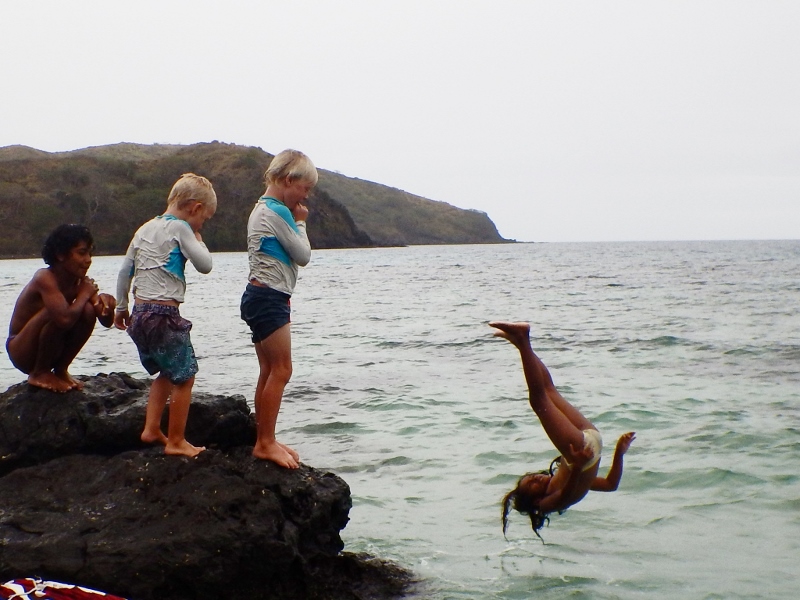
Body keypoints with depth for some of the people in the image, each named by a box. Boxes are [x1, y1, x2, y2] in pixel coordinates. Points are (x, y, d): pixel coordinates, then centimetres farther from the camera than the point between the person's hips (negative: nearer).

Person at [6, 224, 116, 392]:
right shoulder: (45, 278, -25)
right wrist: (84, 294, -23)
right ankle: (39, 374, -10)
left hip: (51, 351, 6)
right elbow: (65, 319, -41)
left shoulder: (79, 281, -3)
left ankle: (61, 370, -1)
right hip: (21, 352, -6)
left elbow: (106, 321, -2)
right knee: (57, 313, -33)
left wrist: (106, 301, -24)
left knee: (89, 310, -17)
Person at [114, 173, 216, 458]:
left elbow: (125, 271, 17)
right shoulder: (179, 228, -9)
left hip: (140, 313, 9)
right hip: (164, 314, -8)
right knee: (184, 376, 2)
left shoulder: (145, 228, 14)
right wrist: (197, 238, 5)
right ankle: (176, 442, 7)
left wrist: (121, 308, 25)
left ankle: (151, 429, 21)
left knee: (166, 372, 23)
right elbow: (205, 264, -11)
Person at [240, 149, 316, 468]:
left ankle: (264, 441, 16)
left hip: (262, 297, 11)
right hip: (269, 299, -11)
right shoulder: (278, 212, -15)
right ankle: (266, 443, -3)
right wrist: (300, 222, 2)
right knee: (281, 370, -7)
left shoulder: (262, 209, 17)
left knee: (269, 372, 12)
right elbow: (303, 256, -8)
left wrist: (295, 221, 11)